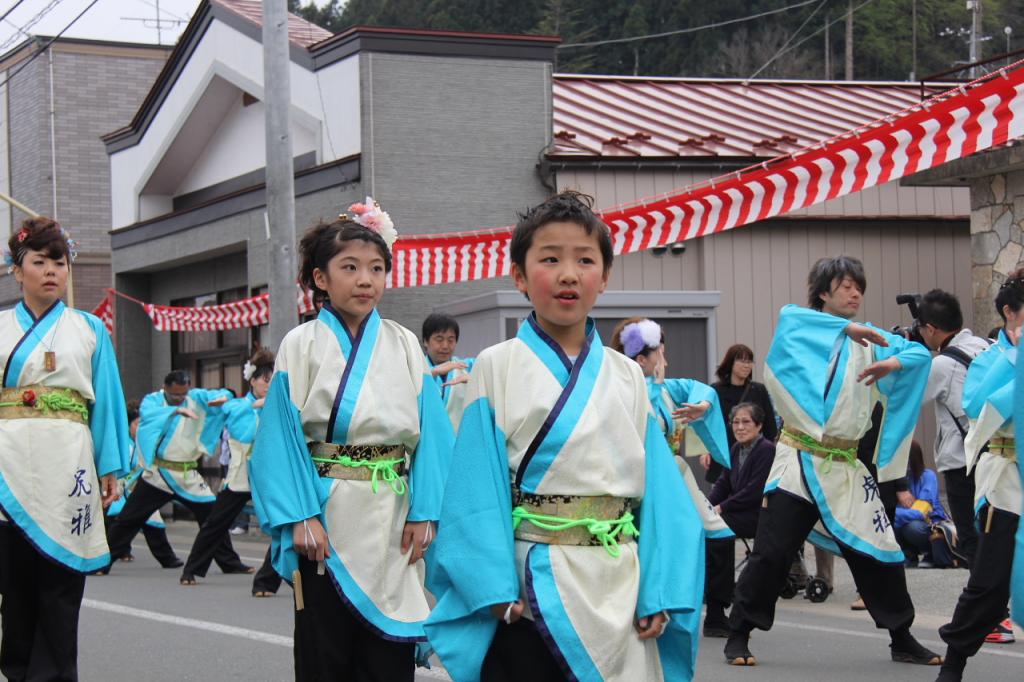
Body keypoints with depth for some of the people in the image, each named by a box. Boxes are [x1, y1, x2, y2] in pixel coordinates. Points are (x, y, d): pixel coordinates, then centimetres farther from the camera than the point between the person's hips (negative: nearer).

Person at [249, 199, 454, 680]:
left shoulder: (405, 348, 6)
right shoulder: (301, 346, 0)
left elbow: (430, 433, 4)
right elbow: (283, 436, -5)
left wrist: (424, 513, -4)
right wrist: (300, 518, -13)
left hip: (391, 525, 2)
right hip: (326, 522, -2)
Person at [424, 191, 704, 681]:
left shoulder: (627, 377, 8)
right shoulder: (496, 369, 0)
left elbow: (659, 486, 4)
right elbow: (479, 487, -6)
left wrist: (659, 593, -4)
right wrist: (494, 588, -13)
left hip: (619, 591, 3)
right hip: (531, 589, -3)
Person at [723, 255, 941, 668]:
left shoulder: (867, 340, 12)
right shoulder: (802, 332, 2)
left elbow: (920, 353, 8)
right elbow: (788, 315, -20)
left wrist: (893, 362, -14)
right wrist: (845, 327, -21)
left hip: (845, 468, 4)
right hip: (800, 461, -3)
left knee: (878, 552, 5)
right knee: (771, 553, -4)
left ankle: (902, 640, 17)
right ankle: (738, 636, 9)